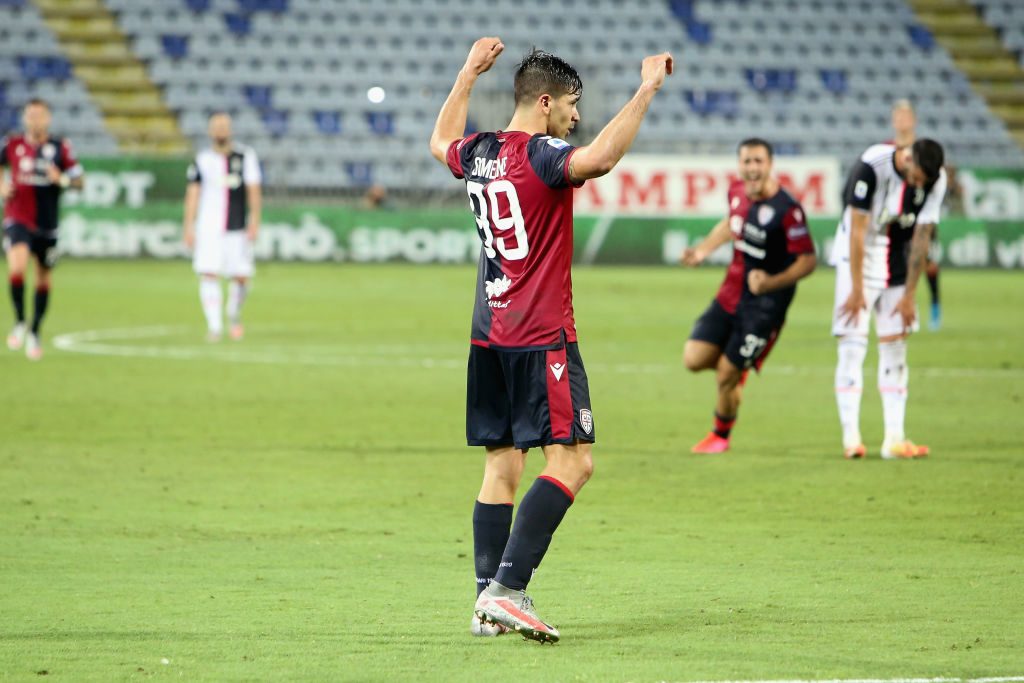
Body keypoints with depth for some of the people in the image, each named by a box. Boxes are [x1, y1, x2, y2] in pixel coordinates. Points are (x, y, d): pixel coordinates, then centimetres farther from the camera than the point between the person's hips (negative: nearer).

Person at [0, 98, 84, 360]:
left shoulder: (60, 147, -2)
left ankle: (35, 333, 30)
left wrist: (62, 179, -20)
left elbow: (79, 180, 0)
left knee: (44, 279, 11)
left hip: (47, 223, 1)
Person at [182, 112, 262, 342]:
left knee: (240, 277, 1)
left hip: (237, 228, 0)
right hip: (209, 227, 0)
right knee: (209, 275, -12)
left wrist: (254, 220, -10)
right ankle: (214, 325, -9)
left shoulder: (245, 156, 3)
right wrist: (189, 227, 0)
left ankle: (234, 315, 29)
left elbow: (254, 190, 0)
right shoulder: (202, 160, 6)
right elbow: (193, 193, 6)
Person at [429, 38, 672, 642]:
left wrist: (469, 74, 42)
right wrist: (647, 89, -30)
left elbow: (442, 143, 35)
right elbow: (601, 158, -35)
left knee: (503, 466, 10)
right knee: (572, 461, -8)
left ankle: (489, 604, 7)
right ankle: (507, 588, -18)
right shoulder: (541, 157, -14)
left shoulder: (479, 154, 10)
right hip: (542, 338, -9)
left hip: (489, 337, 9)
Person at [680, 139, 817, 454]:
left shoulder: (787, 209, -22)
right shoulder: (737, 192, 1)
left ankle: (720, 436, 24)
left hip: (764, 304, -6)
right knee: (694, 359, -5)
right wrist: (703, 250, 14)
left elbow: (808, 260, -18)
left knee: (727, 375, -3)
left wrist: (772, 283, -31)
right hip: (730, 296, 6)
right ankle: (735, 367, 28)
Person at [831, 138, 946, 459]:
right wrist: (856, 289, -18)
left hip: (897, 261, 5)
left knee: (895, 348, 3)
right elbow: (857, 231, -21)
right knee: (852, 345, -10)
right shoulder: (871, 167, -26)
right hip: (858, 257, -5)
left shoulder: (935, 180, -12)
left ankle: (894, 438, 4)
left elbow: (921, 237, -6)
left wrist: (909, 295, -5)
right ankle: (851, 437, -10)